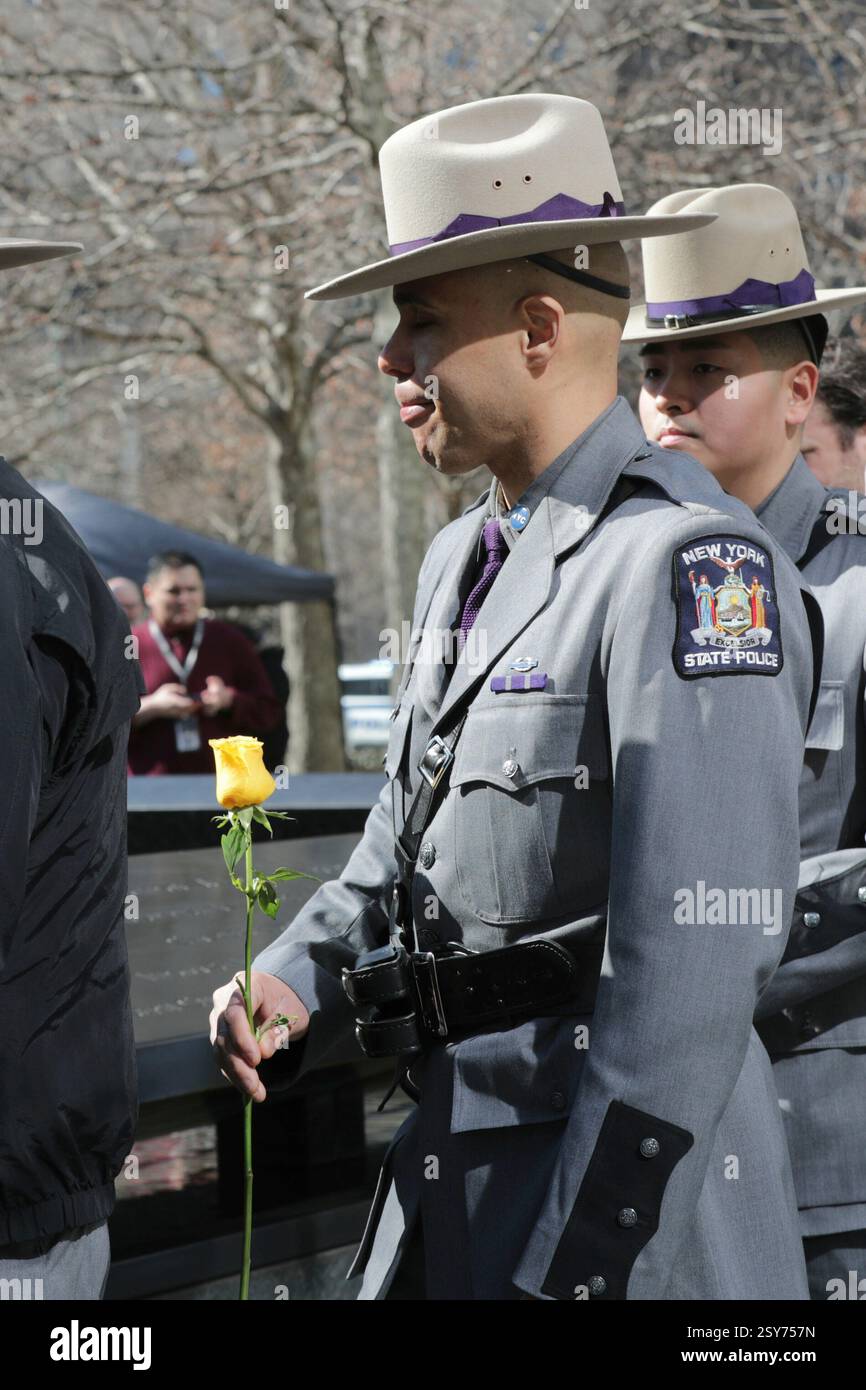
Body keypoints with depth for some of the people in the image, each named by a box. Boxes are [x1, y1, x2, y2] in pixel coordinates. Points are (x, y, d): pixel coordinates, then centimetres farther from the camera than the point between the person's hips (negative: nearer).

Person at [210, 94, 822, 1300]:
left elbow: (696, 966, -22)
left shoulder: (693, 563, -17)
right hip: (451, 1174, 9)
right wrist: (295, 986, 2)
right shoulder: (462, 562, 14)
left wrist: (582, 1263, -23)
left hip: (630, 1201, -8)